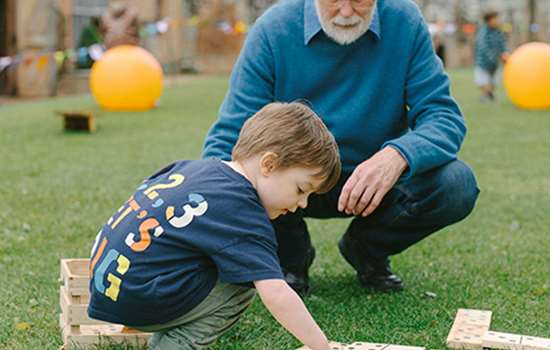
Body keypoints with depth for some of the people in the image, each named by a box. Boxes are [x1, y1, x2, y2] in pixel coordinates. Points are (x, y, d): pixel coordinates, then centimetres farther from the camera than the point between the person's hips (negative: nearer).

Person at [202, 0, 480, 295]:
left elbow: (444, 116, -15)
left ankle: (366, 248, 7)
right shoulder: (273, 29, -17)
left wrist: (399, 155, -38)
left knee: (456, 186, -25)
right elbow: (228, 137, -19)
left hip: (374, 179, 2)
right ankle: (290, 257, 3)